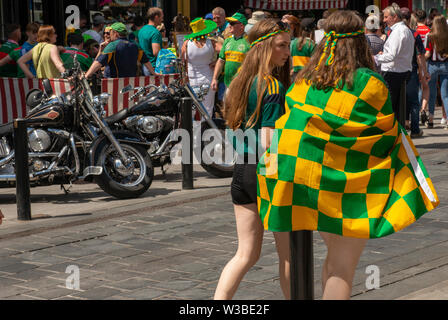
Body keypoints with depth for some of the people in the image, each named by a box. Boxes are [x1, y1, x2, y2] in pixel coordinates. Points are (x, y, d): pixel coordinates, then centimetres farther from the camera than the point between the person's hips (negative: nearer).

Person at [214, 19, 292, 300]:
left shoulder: (242, 82, 9)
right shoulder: (274, 86, -15)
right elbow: (269, 142, -21)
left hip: (242, 172, 8)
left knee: (247, 253, 12)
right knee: (289, 253, 9)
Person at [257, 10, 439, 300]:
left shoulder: (304, 80, 3)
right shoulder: (370, 85, -11)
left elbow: (285, 124, 10)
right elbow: (392, 135, -4)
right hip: (346, 187, -5)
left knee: (335, 257, 20)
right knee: (343, 267, 1)